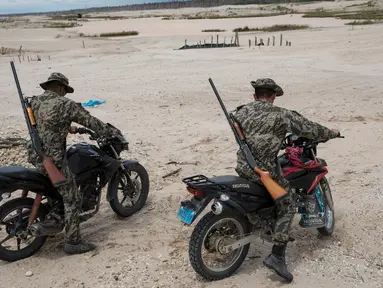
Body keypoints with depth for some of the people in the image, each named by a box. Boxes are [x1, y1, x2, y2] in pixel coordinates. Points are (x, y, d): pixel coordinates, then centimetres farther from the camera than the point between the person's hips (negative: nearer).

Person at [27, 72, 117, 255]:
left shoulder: (34, 102, 8)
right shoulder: (66, 104, -13)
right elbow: (91, 122, -7)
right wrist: (110, 133, 8)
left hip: (35, 156, 8)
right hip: (53, 160, -8)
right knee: (72, 200, 2)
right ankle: (72, 242, 8)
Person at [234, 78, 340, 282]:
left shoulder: (241, 112, 7)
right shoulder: (281, 115, -5)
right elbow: (310, 129, 3)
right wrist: (331, 133, 24)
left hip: (242, 166, 6)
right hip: (265, 171, -6)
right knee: (287, 208, 9)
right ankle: (276, 256, 3)